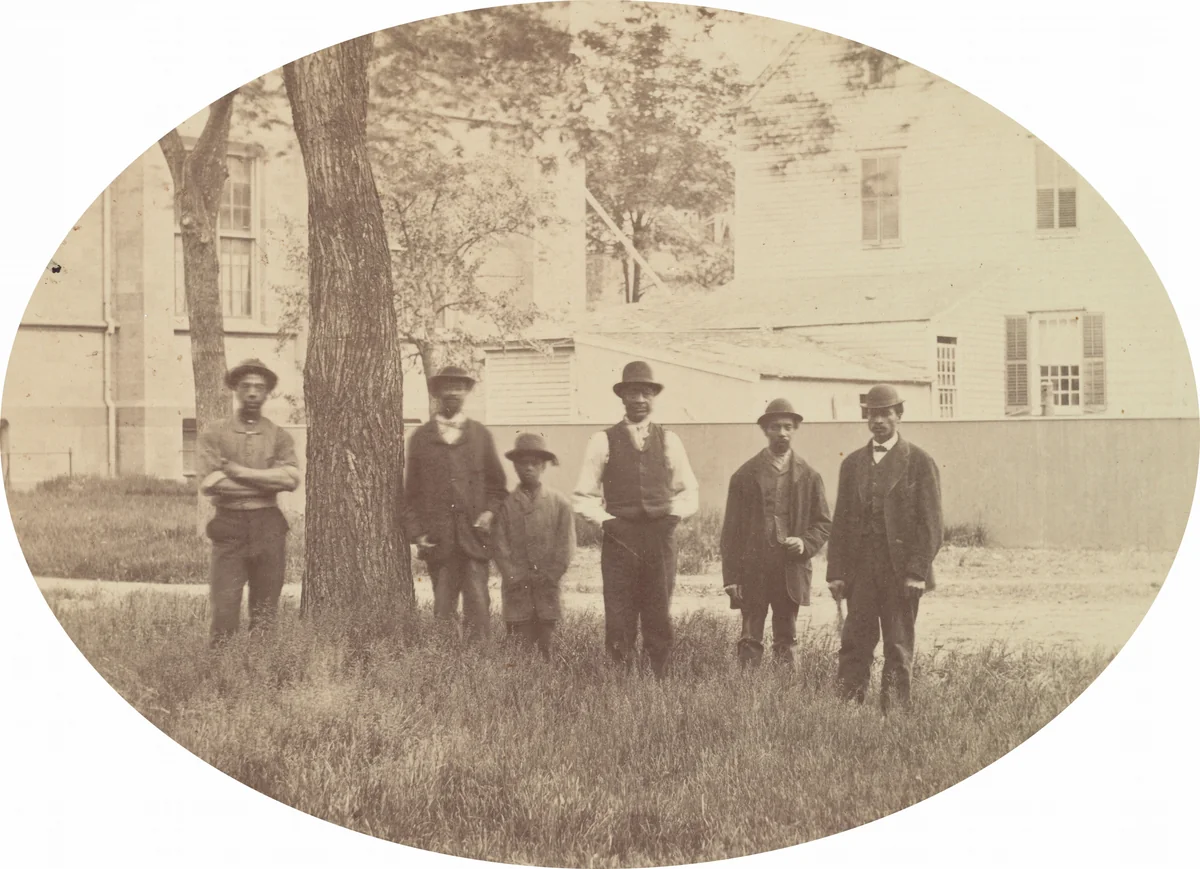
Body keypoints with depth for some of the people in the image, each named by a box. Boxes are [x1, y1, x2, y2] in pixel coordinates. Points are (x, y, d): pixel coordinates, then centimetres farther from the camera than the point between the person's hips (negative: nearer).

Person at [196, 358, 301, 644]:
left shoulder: (279, 437, 9)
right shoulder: (214, 435, 4)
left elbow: (292, 479, -8)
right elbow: (208, 483, -9)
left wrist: (239, 472, -10)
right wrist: (268, 481, -8)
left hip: (269, 527, 2)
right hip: (229, 527, -2)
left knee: (265, 612, 6)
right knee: (225, 610, -6)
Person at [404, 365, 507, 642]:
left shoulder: (481, 434, 13)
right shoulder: (421, 437, 11)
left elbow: (497, 484, 15)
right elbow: (411, 491, 10)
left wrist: (490, 512, -3)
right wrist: (417, 533, 1)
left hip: (475, 537, 0)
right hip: (438, 540, 0)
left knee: (478, 607, -6)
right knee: (443, 610, 1)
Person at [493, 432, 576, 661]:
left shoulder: (559, 503, 5)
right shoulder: (506, 504, 5)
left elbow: (566, 546, 3)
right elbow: (500, 544, 2)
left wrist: (548, 577, -6)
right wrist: (516, 578, -7)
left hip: (548, 587, 0)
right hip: (516, 588, 0)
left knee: (546, 646, 2)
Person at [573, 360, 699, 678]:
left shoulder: (669, 441, 10)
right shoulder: (602, 441, 4)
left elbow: (690, 491, 17)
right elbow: (584, 496, 7)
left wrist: (673, 517, 1)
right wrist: (606, 521, -6)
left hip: (661, 540, 2)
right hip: (619, 540, -2)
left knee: (659, 622, 4)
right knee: (619, 625, -3)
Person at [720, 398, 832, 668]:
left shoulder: (809, 477, 8)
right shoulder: (745, 475, 3)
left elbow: (823, 522, 11)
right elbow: (731, 531, 2)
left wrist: (806, 543, -10)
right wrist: (731, 578, -4)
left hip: (792, 572, 1)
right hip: (752, 571, -1)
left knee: (786, 643, 7)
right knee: (750, 642, -2)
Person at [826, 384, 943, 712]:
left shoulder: (920, 462, 2)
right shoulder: (852, 463, 14)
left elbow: (930, 522, -3)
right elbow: (841, 521, 11)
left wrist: (917, 572, -12)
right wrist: (836, 573, 3)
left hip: (901, 570, -3)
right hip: (860, 570, 3)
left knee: (899, 649, 3)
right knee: (854, 645, 0)